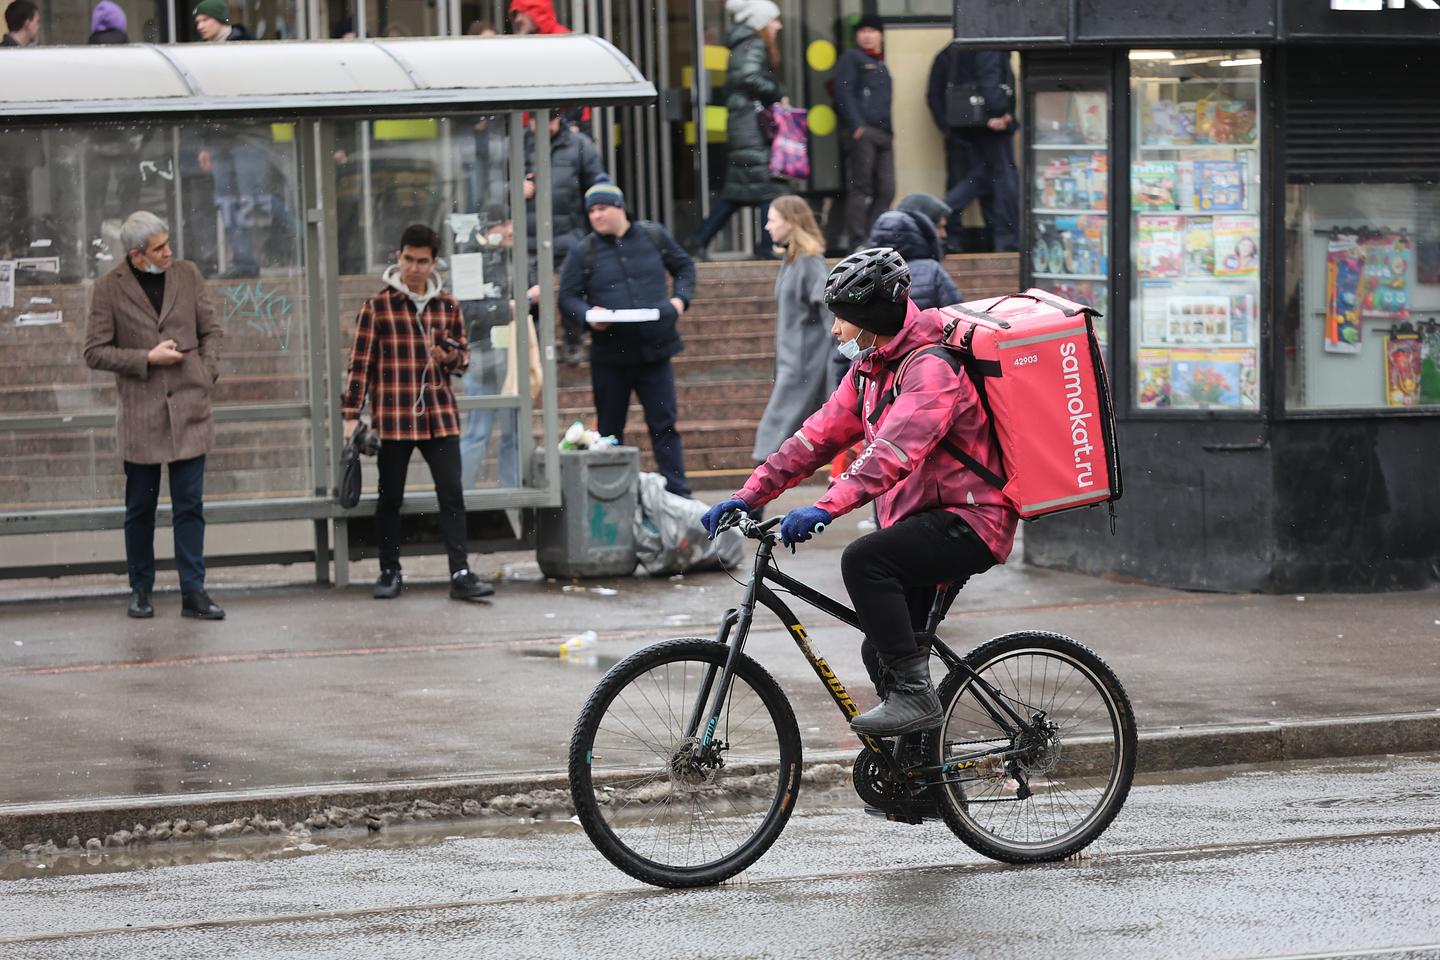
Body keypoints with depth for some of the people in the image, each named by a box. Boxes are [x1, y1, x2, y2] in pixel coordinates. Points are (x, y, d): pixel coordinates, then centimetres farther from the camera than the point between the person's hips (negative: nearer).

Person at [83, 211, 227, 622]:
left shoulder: (187, 274, 6)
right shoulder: (109, 288, -3)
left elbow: (211, 330, 14)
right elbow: (95, 353, -3)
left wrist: (207, 374, 0)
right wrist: (147, 359, -12)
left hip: (188, 407, 2)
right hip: (140, 414, -2)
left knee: (190, 506, -1)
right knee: (140, 507, 6)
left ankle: (193, 593, 1)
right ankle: (140, 590, 18)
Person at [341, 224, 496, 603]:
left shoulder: (447, 306, 9)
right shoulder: (378, 307, 0)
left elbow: (463, 355, 19)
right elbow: (360, 363, 1)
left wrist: (451, 357, -5)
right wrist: (351, 415, -4)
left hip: (440, 415, 2)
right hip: (393, 418, -2)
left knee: (452, 494, -5)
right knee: (390, 497, 5)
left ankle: (460, 574, -6)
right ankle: (390, 572, 17)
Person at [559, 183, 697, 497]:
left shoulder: (654, 236, 4)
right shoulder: (583, 253, 0)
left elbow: (684, 267, 18)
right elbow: (567, 296, 3)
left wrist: (680, 298, 1)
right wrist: (588, 314, -17)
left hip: (655, 351, 0)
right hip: (609, 356, 0)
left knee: (664, 425, -1)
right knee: (610, 430, 7)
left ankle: (677, 492, 0)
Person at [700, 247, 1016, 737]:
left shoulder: (930, 367, -20)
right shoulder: (872, 369, 11)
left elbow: (896, 449, -34)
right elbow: (818, 435, 10)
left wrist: (826, 507, -44)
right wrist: (748, 495, 1)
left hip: (970, 522, -10)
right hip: (923, 522, 10)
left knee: (864, 560, -31)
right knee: (881, 654, 12)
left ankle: (914, 694, -25)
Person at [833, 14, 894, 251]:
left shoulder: (881, 65, 26)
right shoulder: (852, 58, 3)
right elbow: (844, 93, -7)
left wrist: (891, 129, 18)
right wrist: (856, 125, -17)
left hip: (883, 134, 8)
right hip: (861, 132, -8)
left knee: (886, 189, 1)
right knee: (861, 188, -9)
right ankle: (858, 241, -10)